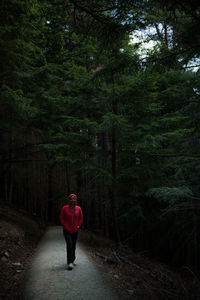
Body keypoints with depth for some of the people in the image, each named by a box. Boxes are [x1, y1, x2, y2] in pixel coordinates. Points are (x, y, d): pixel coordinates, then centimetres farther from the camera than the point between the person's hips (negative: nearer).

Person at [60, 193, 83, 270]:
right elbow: (61, 218, -2)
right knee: (69, 244, -19)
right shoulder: (65, 208, -7)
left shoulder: (78, 208, 0)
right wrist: (66, 227, -8)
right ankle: (70, 263, -18)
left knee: (73, 246, 11)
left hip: (75, 231, 3)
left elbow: (81, 218, 11)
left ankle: (72, 260, 28)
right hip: (67, 230, -3)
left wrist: (78, 226, 0)